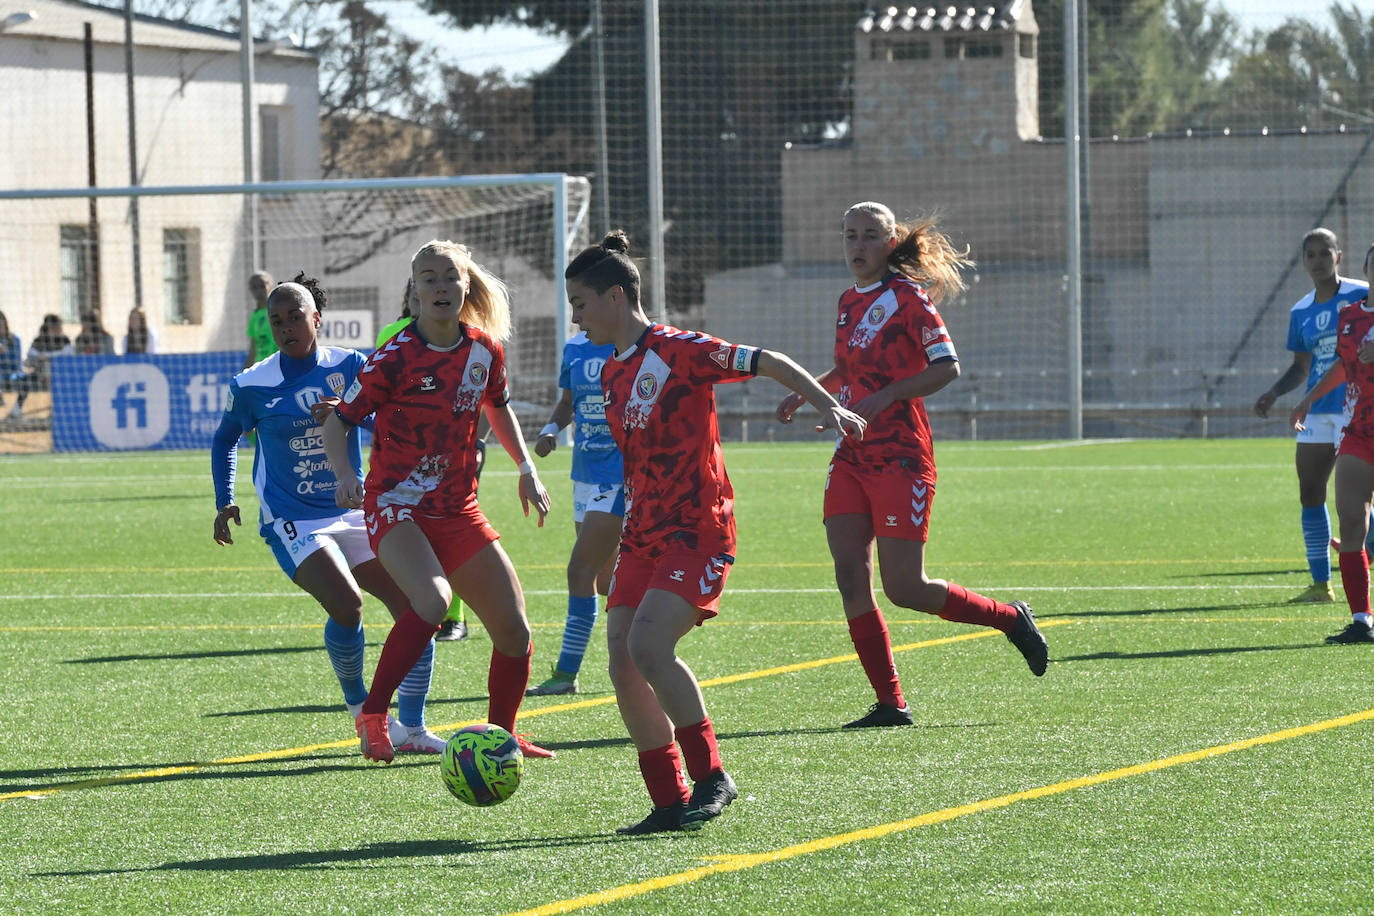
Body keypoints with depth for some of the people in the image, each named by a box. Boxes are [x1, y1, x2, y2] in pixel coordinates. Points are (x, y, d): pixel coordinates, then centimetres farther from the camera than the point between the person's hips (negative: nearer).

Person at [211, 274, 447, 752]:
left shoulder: (350, 367, 1)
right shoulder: (251, 386, -2)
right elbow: (225, 439, 15)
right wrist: (224, 502, 9)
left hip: (352, 512, 4)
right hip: (292, 522, -4)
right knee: (346, 602, -27)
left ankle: (413, 730, 4)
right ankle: (360, 706, -1)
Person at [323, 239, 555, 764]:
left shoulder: (485, 350, 2)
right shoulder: (396, 357, -13)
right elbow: (337, 423, -7)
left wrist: (526, 468, 20)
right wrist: (345, 474, -24)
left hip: (457, 510, 6)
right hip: (397, 505, -6)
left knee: (514, 630, 3)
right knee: (433, 602, -33)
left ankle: (501, 734, 25)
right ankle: (372, 716, -19)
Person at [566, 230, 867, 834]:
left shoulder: (676, 350, -10)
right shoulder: (612, 373, 14)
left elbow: (765, 362, -11)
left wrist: (826, 404, -20)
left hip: (698, 531, -8)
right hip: (644, 534, 8)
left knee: (647, 644, -22)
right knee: (622, 662, -2)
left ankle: (712, 778, -9)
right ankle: (670, 802, 5)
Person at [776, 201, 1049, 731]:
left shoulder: (906, 297, -8)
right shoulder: (849, 303, 14)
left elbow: (946, 367, -16)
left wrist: (882, 398, -22)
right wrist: (803, 394, 16)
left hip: (900, 458, -7)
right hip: (852, 458, 7)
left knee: (905, 588, -8)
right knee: (850, 575, -5)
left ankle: (1010, 618, 16)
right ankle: (889, 703, -1)